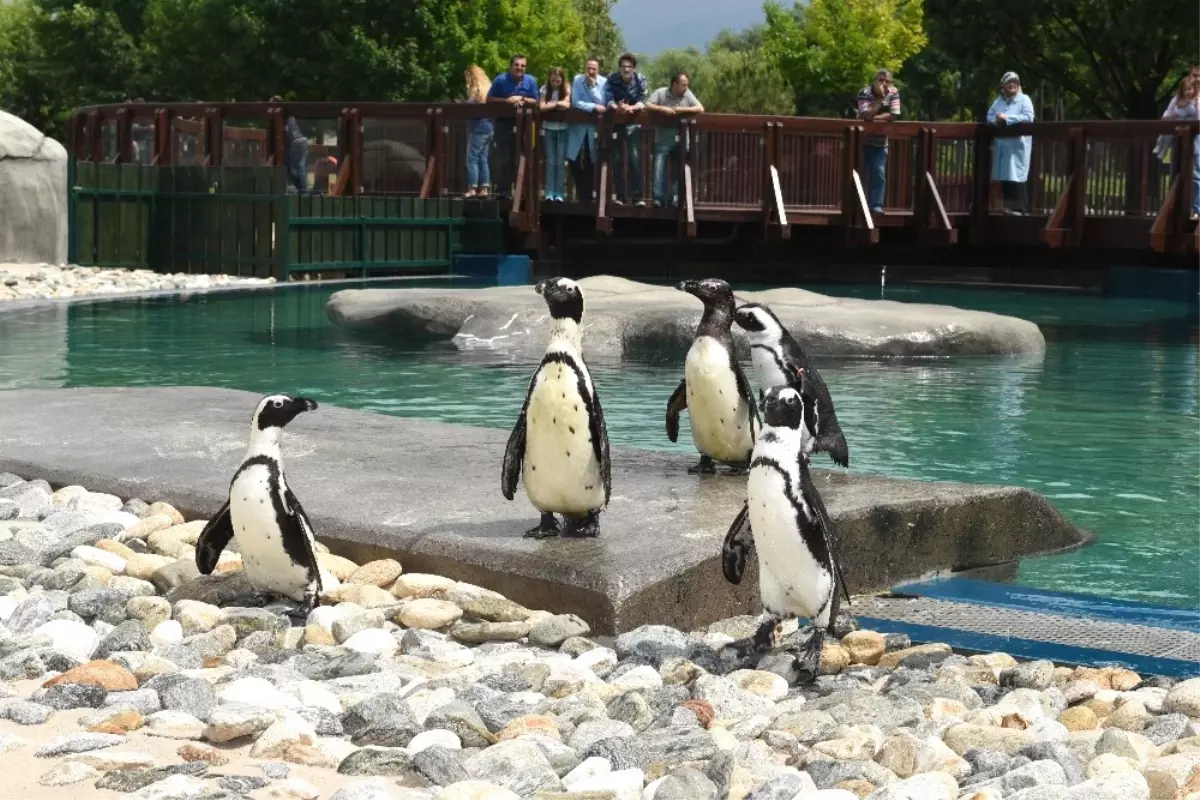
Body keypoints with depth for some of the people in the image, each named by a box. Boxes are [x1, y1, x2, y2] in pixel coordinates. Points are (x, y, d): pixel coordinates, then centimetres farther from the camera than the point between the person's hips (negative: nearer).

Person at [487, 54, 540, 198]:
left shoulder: (530, 81, 1)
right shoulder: (501, 80, -5)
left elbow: (536, 101, 3)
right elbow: (490, 99, -4)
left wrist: (522, 99, -14)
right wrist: (507, 101, -16)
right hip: (504, 123, -2)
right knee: (503, 159, -5)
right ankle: (503, 190, -1)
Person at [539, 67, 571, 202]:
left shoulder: (567, 90, 0)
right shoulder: (545, 89, 3)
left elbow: (566, 105, -16)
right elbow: (542, 107, -10)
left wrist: (552, 104, -7)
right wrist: (558, 104, -8)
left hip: (562, 129, -1)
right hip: (549, 129, 1)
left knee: (560, 162, -2)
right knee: (550, 162, -2)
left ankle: (559, 193, -1)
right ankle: (549, 193, -2)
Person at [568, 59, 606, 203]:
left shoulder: (603, 82, -7)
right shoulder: (577, 80, -6)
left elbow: (601, 104, -17)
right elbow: (575, 102, -14)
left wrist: (593, 86, -21)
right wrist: (593, 107, -21)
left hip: (595, 126, -1)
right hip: (578, 124, 1)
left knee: (590, 162, 3)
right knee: (574, 159, -1)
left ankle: (586, 194, 13)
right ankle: (581, 190, 17)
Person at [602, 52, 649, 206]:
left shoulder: (640, 80, -8)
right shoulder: (612, 80, -9)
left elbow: (642, 101, -15)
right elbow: (608, 99, -18)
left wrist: (631, 108, -36)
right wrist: (617, 107, -40)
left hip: (633, 123, -1)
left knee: (635, 159, -10)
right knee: (617, 160, 2)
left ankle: (637, 196, -8)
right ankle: (619, 195, 9)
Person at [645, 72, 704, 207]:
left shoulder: (687, 94, 3)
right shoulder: (660, 93, -1)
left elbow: (700, 109, -2)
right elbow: (647, 106, -8)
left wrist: (682, 110, -13)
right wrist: (663, 109, -20)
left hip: (681, 139, 2)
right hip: (663, 139, -2)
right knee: (659, 168, -10)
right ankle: (658, 198, -8)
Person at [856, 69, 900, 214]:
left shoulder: (893, 93, -8)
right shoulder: (865, 93, -17)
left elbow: (893, 115, -17)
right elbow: (867, 115, -30)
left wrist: (873, 118, -20)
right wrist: (880, 98, -29)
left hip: (881, 141, 2)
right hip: (863, 140, -2)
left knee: (879, 173, -4)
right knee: (860, 173, -2)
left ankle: (876, 205, -1)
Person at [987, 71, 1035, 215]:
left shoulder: (1024, 99, 0)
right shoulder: (999, 100, 18)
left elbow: (1028, 117, -13)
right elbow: (989, 116, 16)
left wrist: (1007, 118, -14)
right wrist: (996, 120, -8)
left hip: (1017, 145, -6)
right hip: (1001, 145, 6)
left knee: (1016, 177, -10)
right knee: (1004, 177, 5)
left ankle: (1020, 208, -8)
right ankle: (1010, 207, 11)